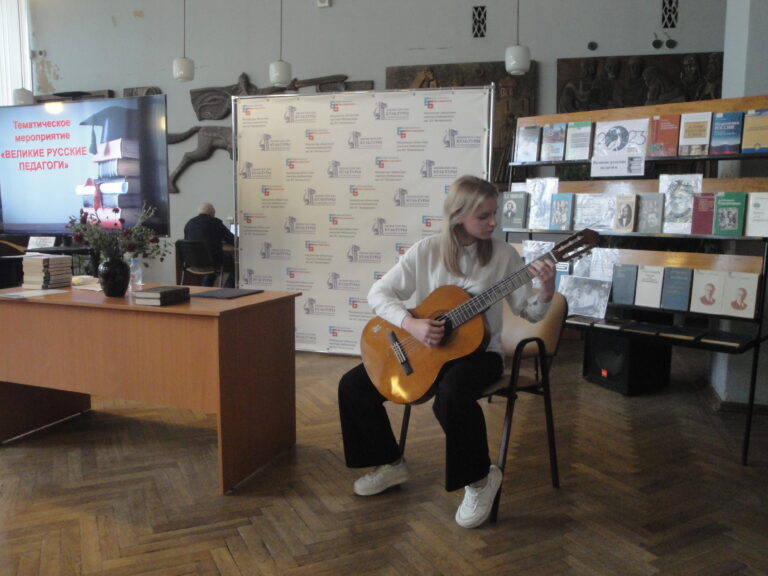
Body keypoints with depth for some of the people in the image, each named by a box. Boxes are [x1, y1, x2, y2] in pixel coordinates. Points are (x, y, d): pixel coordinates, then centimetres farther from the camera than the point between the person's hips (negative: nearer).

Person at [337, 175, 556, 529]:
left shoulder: (502, 254, -6)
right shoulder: (427, 251, -5)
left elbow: (529, 313, -4)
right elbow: (378, 293, -7)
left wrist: (546, 292, -25)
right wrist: (411, 324, -23)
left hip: (478, 350, -3)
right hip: (422, 348, 4)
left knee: (452, 394, -38)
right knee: (353, 385, -5)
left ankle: (480, 479, -10)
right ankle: (391, 463, 16)